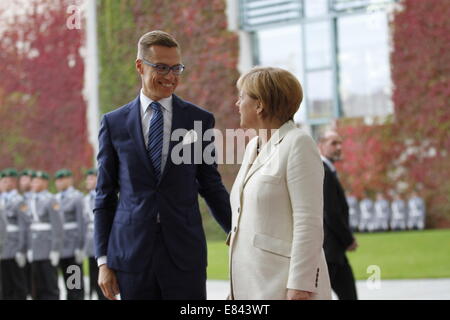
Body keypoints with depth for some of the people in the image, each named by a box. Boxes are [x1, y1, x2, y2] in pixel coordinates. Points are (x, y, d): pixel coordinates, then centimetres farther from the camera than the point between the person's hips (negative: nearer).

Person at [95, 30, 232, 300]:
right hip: (132, 255, 0)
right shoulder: (114, 123, 6)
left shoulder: (200, 120, 5)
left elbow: (212, 186, 11)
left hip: (185, 255, 0)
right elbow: (105, 196, 8)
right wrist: (103, 260, 4)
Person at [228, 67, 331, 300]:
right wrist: (236, 285, 17)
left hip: (282, 286, -8)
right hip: (250, 287, 8)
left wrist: (299, 286, -20)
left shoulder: (298, 144, -8)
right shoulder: (253, 147, 17)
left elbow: (308, 222, -15)